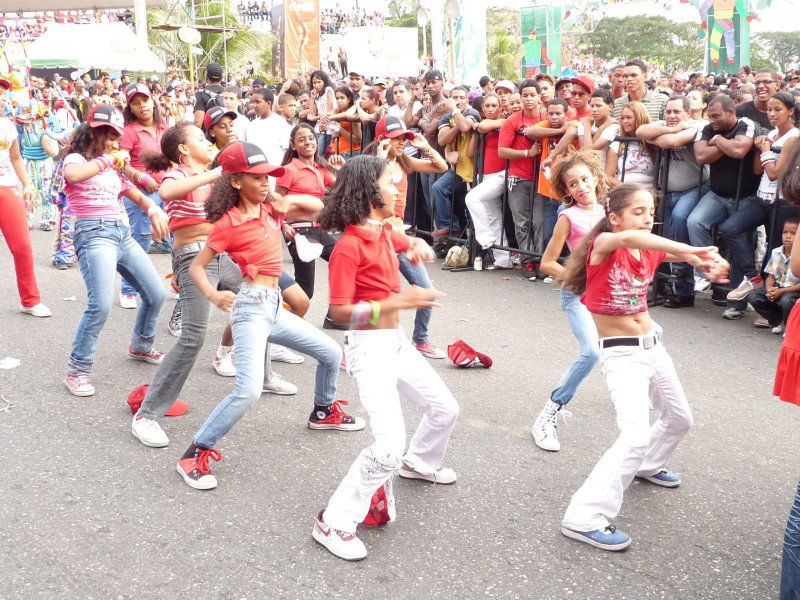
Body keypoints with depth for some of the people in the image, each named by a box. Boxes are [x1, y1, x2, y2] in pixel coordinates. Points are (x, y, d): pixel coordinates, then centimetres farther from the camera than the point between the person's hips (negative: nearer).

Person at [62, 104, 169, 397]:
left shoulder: (115, 169, 21)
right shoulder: (76, 159, 1)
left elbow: (139, 197, 22)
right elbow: (73, 175, -25)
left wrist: (154, 210, -1)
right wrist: (106, 159, -14)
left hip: (122, 233, 8)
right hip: (94, 233, -8)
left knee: (156, 295, 9)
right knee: (101, 304, -23)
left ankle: (140, 346, 35)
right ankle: (77, 370, -8)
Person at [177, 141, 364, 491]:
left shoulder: (269, 208, 10)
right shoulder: (229, 223, -10)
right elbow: (196, 267, -9)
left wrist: (286, 203, 7)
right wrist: (213, 295, -27)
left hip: (275, 308, 8)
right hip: (252, 307, -8)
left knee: (331, 354, 20)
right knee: (249, 390, -24)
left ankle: (323, 412, 46)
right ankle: (196, 455, -10)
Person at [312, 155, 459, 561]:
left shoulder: (384, 233, 6)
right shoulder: (349, 245, -19)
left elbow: (408, 242, 30)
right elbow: (339, 311, -21)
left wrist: (417, 245, 5)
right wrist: (396, 302, -26)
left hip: (398, 342, 9)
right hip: (369, 348, -9)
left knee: (445, 410, 23)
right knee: (390, 447, -18)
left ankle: (419, 463, 52)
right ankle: (334, 523, -4)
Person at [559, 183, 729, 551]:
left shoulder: (652, 251, 3)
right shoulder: (603, 245, -17)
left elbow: (698, 254, -1)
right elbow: (628, 238, -40)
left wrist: (713, 262, -25)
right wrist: (688, 253, -46)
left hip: (653, 348, 8)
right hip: (621, 355, -8)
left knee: (679, 419, 26)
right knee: (636, 436, -23)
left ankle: (647, 466, 54)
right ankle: (584, 519, -17)